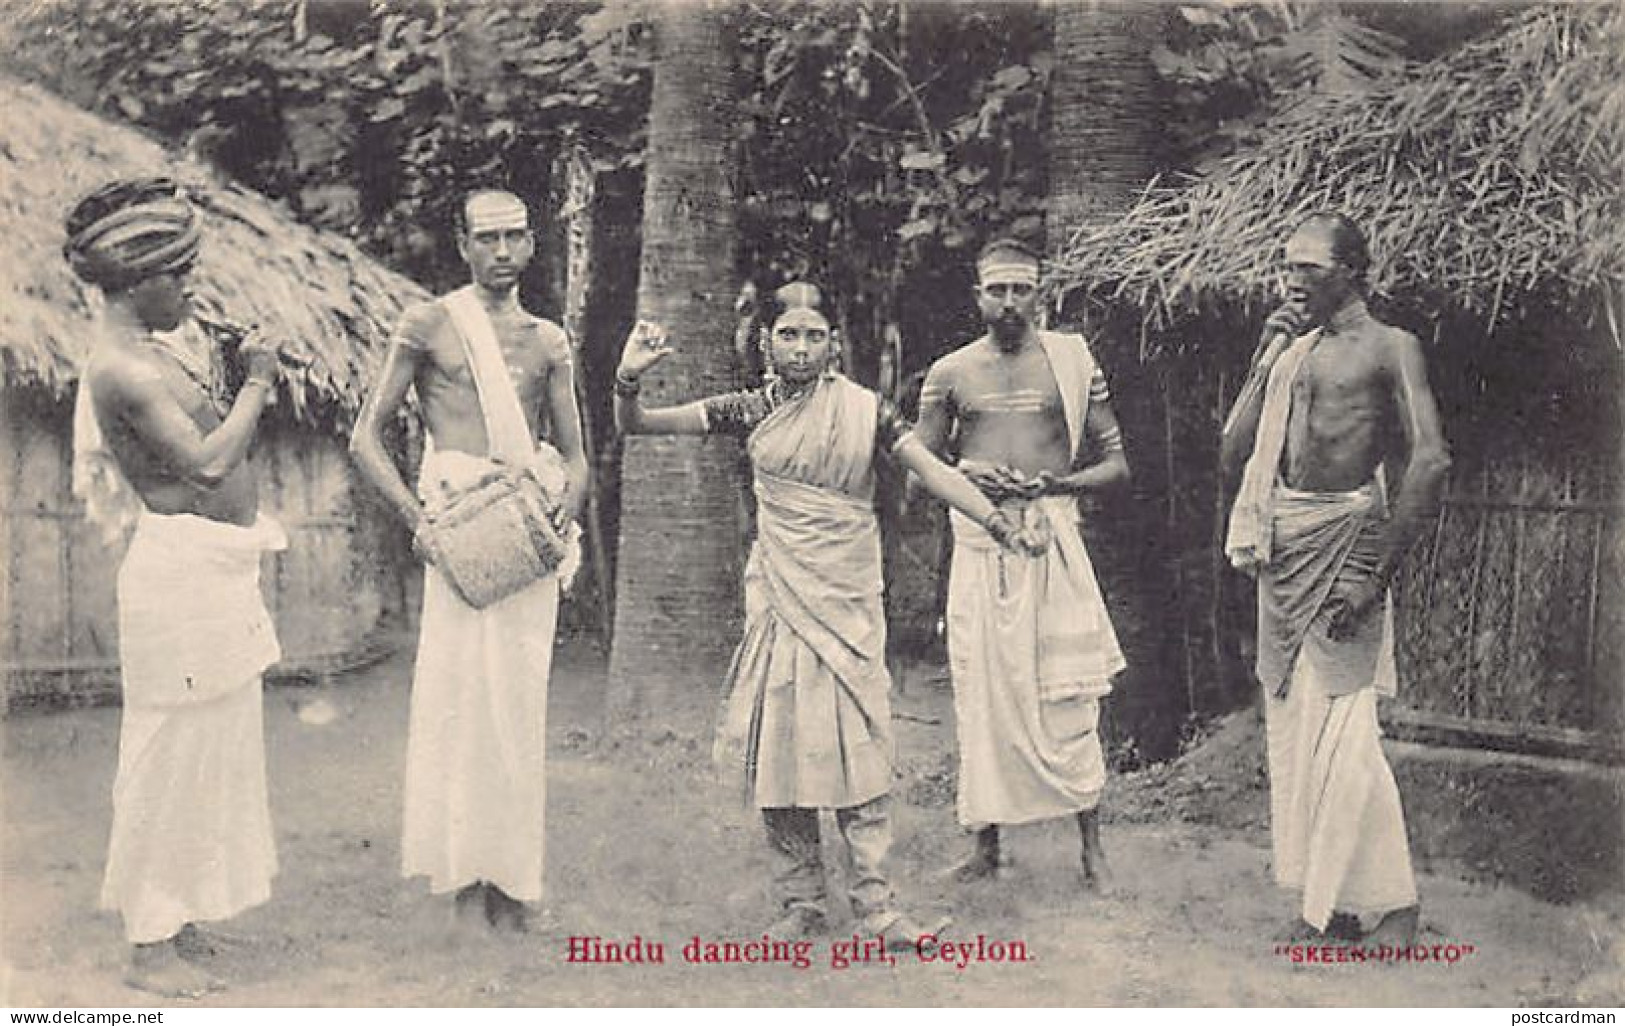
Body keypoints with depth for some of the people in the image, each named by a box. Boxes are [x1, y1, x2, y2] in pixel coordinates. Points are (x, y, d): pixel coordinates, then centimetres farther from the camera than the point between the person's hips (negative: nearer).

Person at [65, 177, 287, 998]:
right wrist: (256, 384, -13)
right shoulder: (120, 367, -18)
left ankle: (176, 916, 30)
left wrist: (231, 379, 8)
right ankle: (150, 947, 11)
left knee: (211, 746, 17)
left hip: (216, 568, 10)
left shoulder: (154, 348, 13)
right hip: (179, 570, -10)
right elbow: (208, 463, -24)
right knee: (172, 752, -1)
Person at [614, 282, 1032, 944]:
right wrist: (628, 378, -17)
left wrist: (997, 521, -17)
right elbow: (635, 425, 3)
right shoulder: (751, 411, 4)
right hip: (780, 600, 1)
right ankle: (801, 904, 12)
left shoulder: (863, 409, 1)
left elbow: (931, 470, -5)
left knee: (855, 745, -5)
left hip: (848, 597, -1)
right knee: (779, 745, 2)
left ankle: (875, 904, -1)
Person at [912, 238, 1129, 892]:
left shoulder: (1072, 363, 4)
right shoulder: (950, 373, 7)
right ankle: (986, 844, 16)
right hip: (979, 544, 2)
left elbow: (1116, 465, 5)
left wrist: (1061, 483, -12)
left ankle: (1091, 845, 8)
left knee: (1066, 695, -3)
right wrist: (964, 475, -9)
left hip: (1053, 539, -2)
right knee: (982, 691, 4)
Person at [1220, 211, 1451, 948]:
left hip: (1344, 543, -7)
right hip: (1283, 550, 7)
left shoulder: (1388, 348, -3)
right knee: (1293, 728, 9)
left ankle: (1393, 901, 7)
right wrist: (1265, 359, 7)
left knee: (1342, 730, -8)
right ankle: (1325, 901, 19)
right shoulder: (1289, 348, 16)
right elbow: (1233, 459, 14)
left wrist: (1376, 573, -18)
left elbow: (1430, 461, -14)